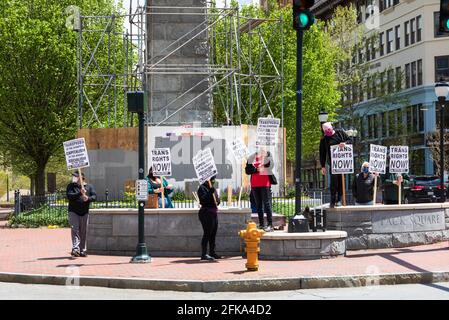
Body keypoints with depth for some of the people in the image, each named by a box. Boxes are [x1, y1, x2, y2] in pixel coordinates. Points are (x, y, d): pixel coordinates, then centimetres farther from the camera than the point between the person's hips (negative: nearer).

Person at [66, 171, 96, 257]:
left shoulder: (89, 187, 9)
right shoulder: (71, 186, 5)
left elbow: (94, 196, 0)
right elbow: (69, 196, -11)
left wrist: (88, 198, -21)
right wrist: (79, 193, -24)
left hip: (84, 212, 2)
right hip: (73, 212, -2)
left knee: (83, 232, 7)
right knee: (75, 230, -13)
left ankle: (83, 250, 15)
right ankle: (75, 249, -21)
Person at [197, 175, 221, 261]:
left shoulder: (213, 188, 20)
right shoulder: (202, 188, -6)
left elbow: (217, 200, 27)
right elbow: (203, 199, -20)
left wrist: (217, 201, 4)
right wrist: (211, 192, -27)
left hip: (214, 213, 9)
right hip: (206, 213, -9)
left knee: (213, 234, 11)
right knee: (207, 233, -11)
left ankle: (212, 252, 18)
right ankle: (204, 254, -11)